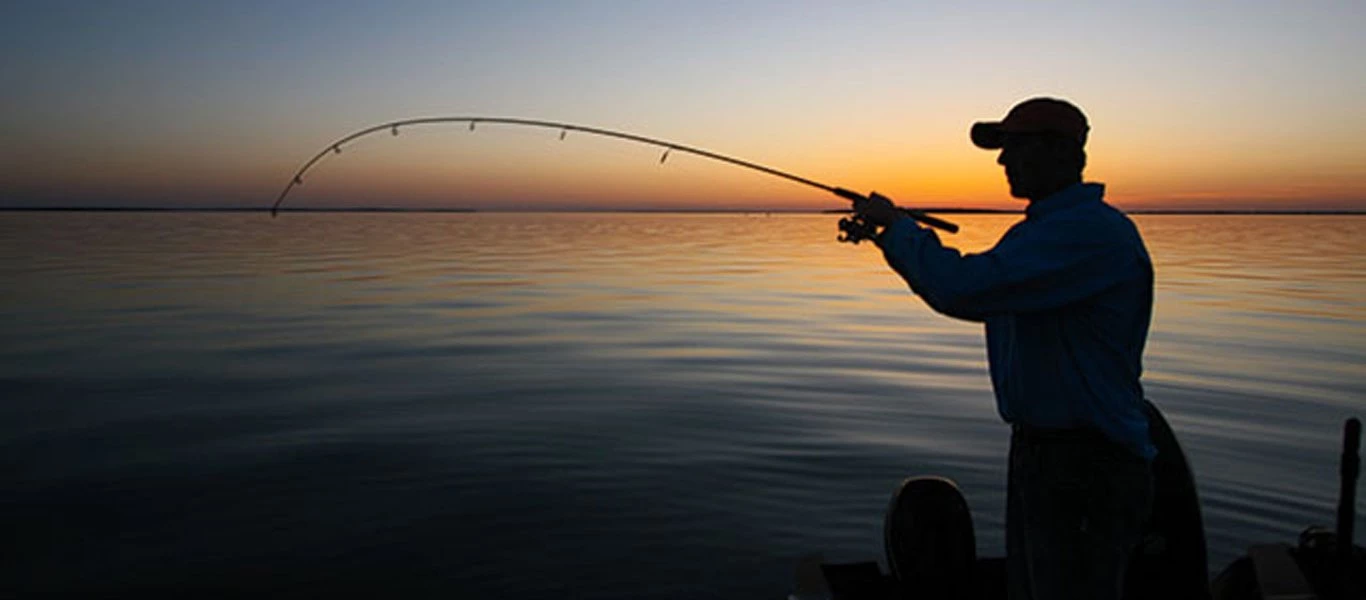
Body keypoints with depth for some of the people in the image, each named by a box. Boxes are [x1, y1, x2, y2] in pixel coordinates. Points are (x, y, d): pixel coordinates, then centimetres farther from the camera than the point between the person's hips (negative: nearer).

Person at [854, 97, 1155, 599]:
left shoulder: (1092, 231, -21)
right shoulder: (1048, 227, 15)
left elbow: (961, 290, -28)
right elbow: (975, 297, 20)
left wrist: (897, 225, -15)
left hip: (1087, 468, -10)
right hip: (1036, 450, 10)